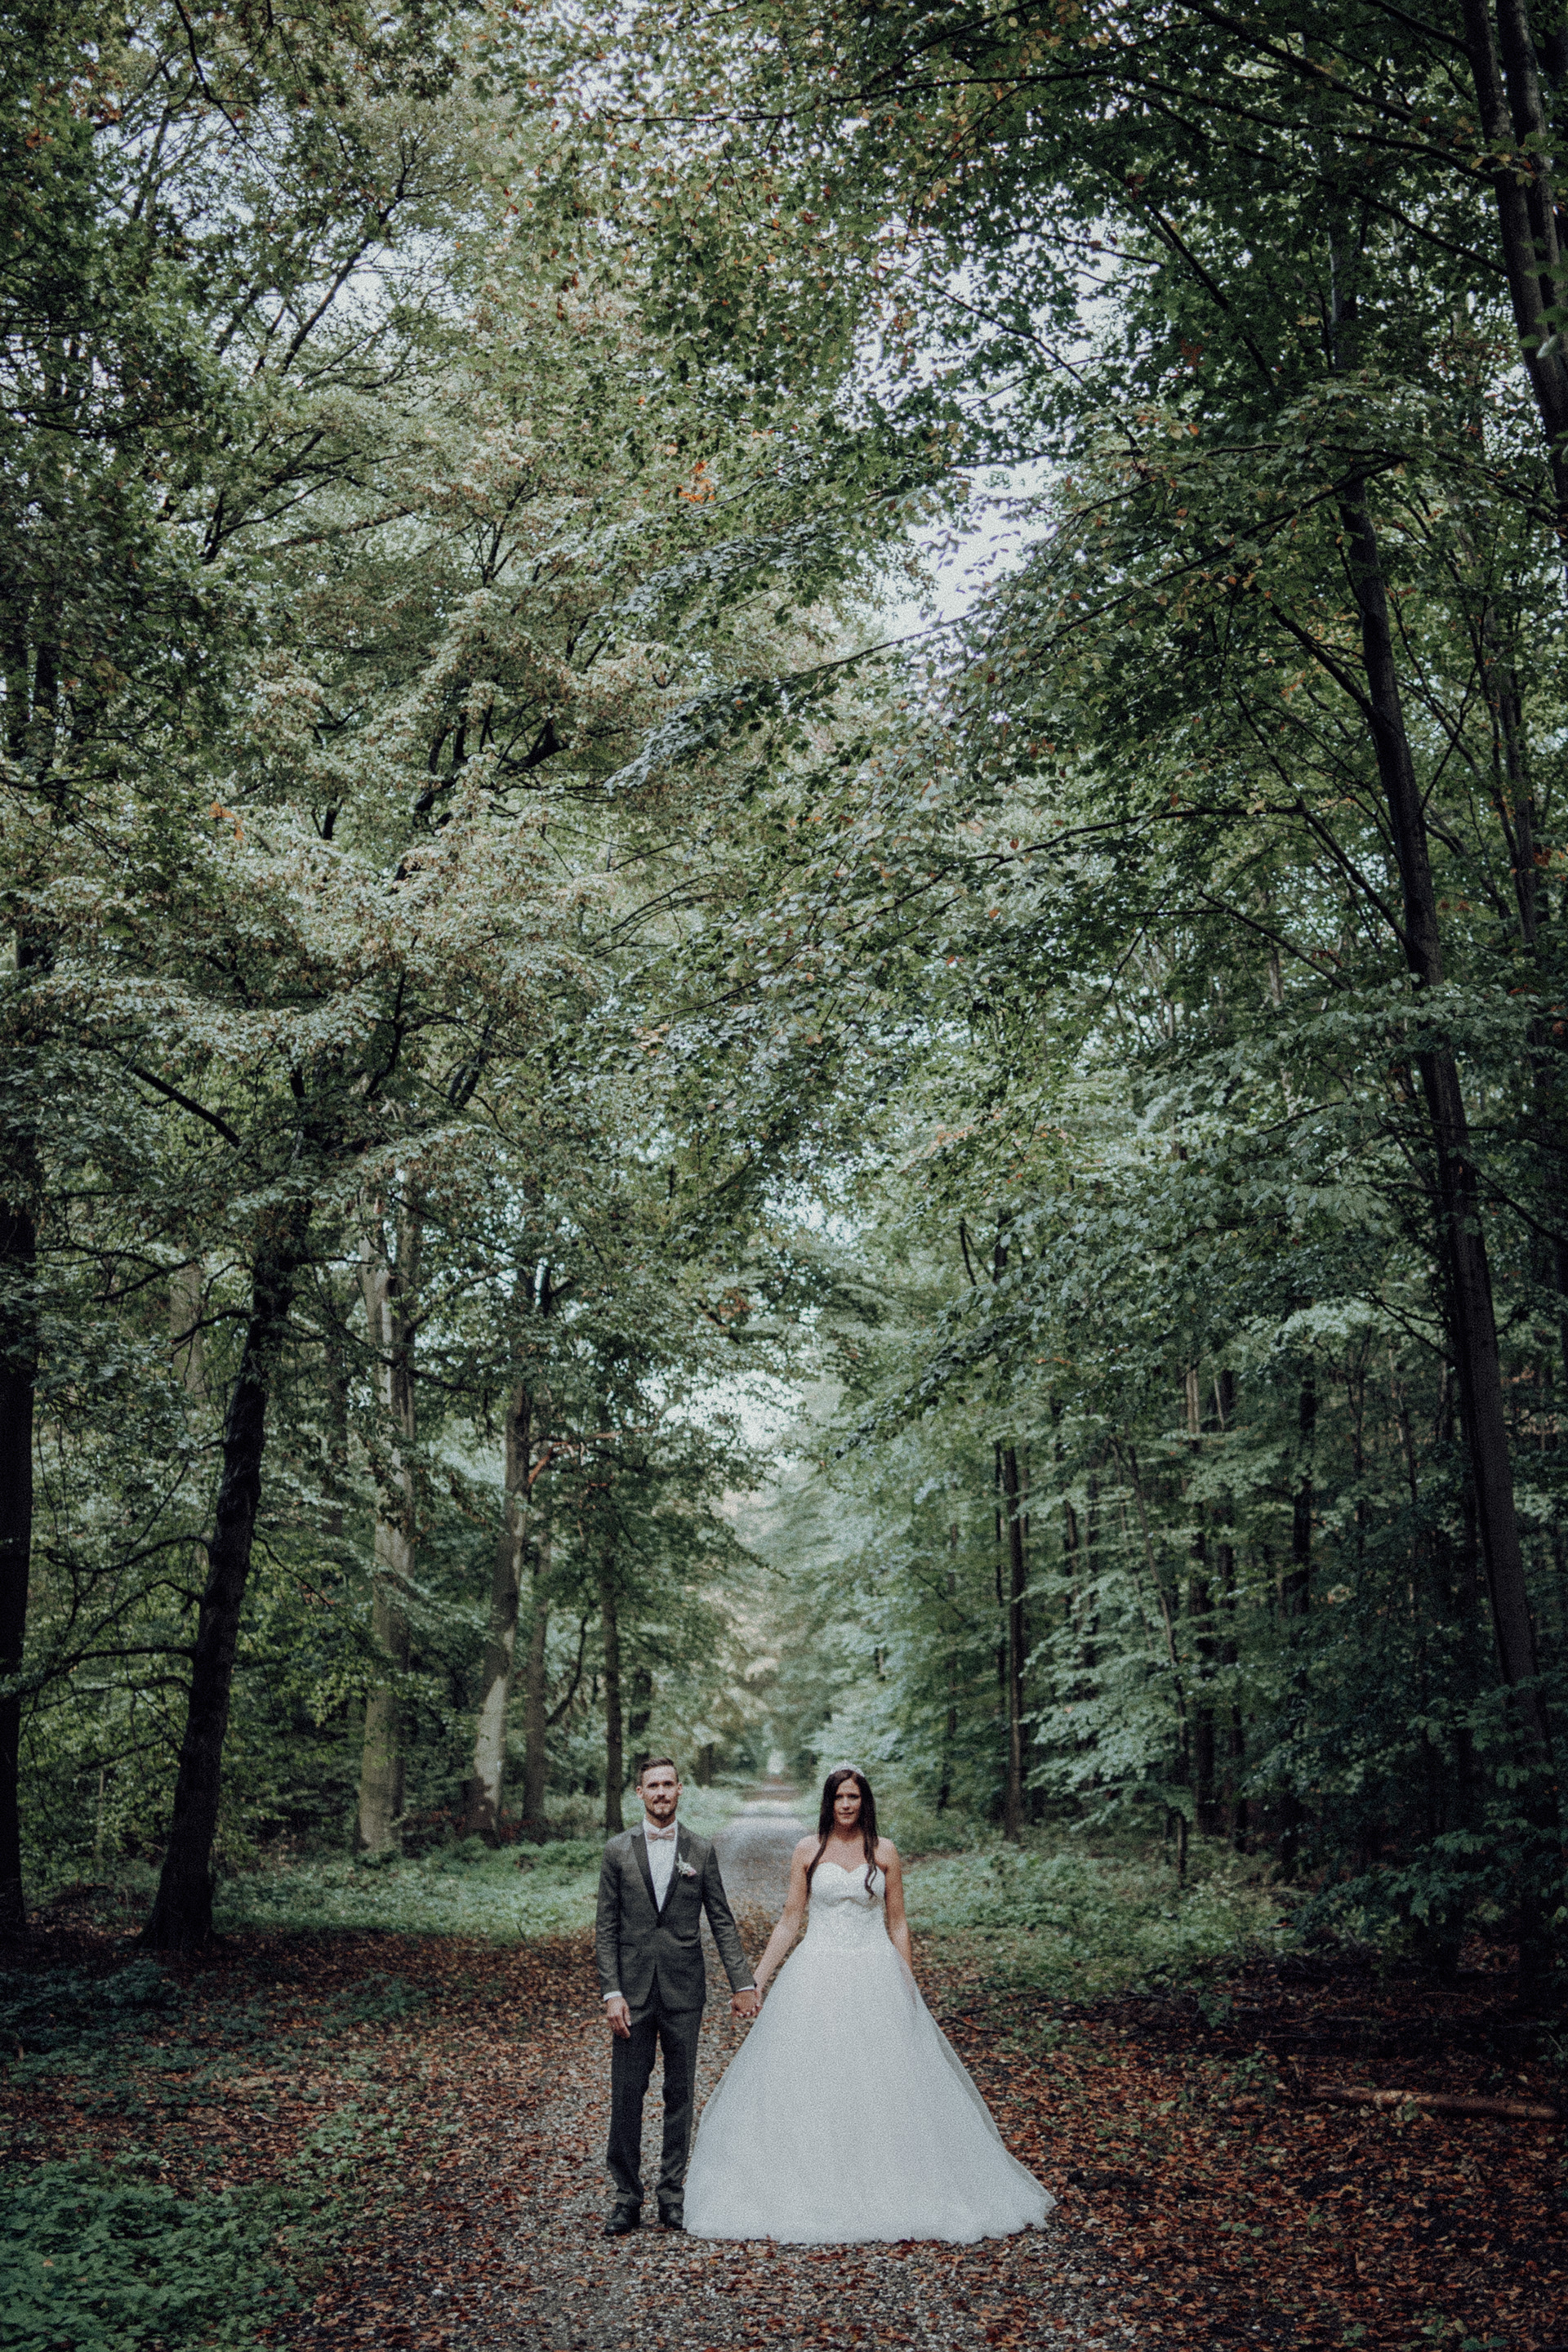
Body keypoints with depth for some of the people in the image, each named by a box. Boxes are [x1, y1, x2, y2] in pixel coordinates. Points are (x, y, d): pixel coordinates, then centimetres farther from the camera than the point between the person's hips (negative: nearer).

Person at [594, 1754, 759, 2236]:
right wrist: (611, 1993, -7)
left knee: (680, 2093, 7)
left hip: (684, 1990, 1)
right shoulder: (617, 1851, 1)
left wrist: (742, 1982, 0)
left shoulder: (701, 1851, 3)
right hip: (633, 1990, 0)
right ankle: (627, 2198, 12)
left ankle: (672, 2192, 19)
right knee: (626, 2094, 1)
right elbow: (606, 1928, 1)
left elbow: (722, 1921, 6)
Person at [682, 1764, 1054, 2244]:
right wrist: (758, 1978, 2)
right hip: (818, 1977, 0)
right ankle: (812, 2194, 11)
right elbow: (789, 1920, 5)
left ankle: (891, 2191, 14)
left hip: (875, 1978, 0)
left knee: (885, 2084, 1)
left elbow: (897, 1923, 6)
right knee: (810, 2086, 0)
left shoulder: (884, 1852, 2)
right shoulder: (808, 1851, 2)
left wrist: (908, 1982, 1)